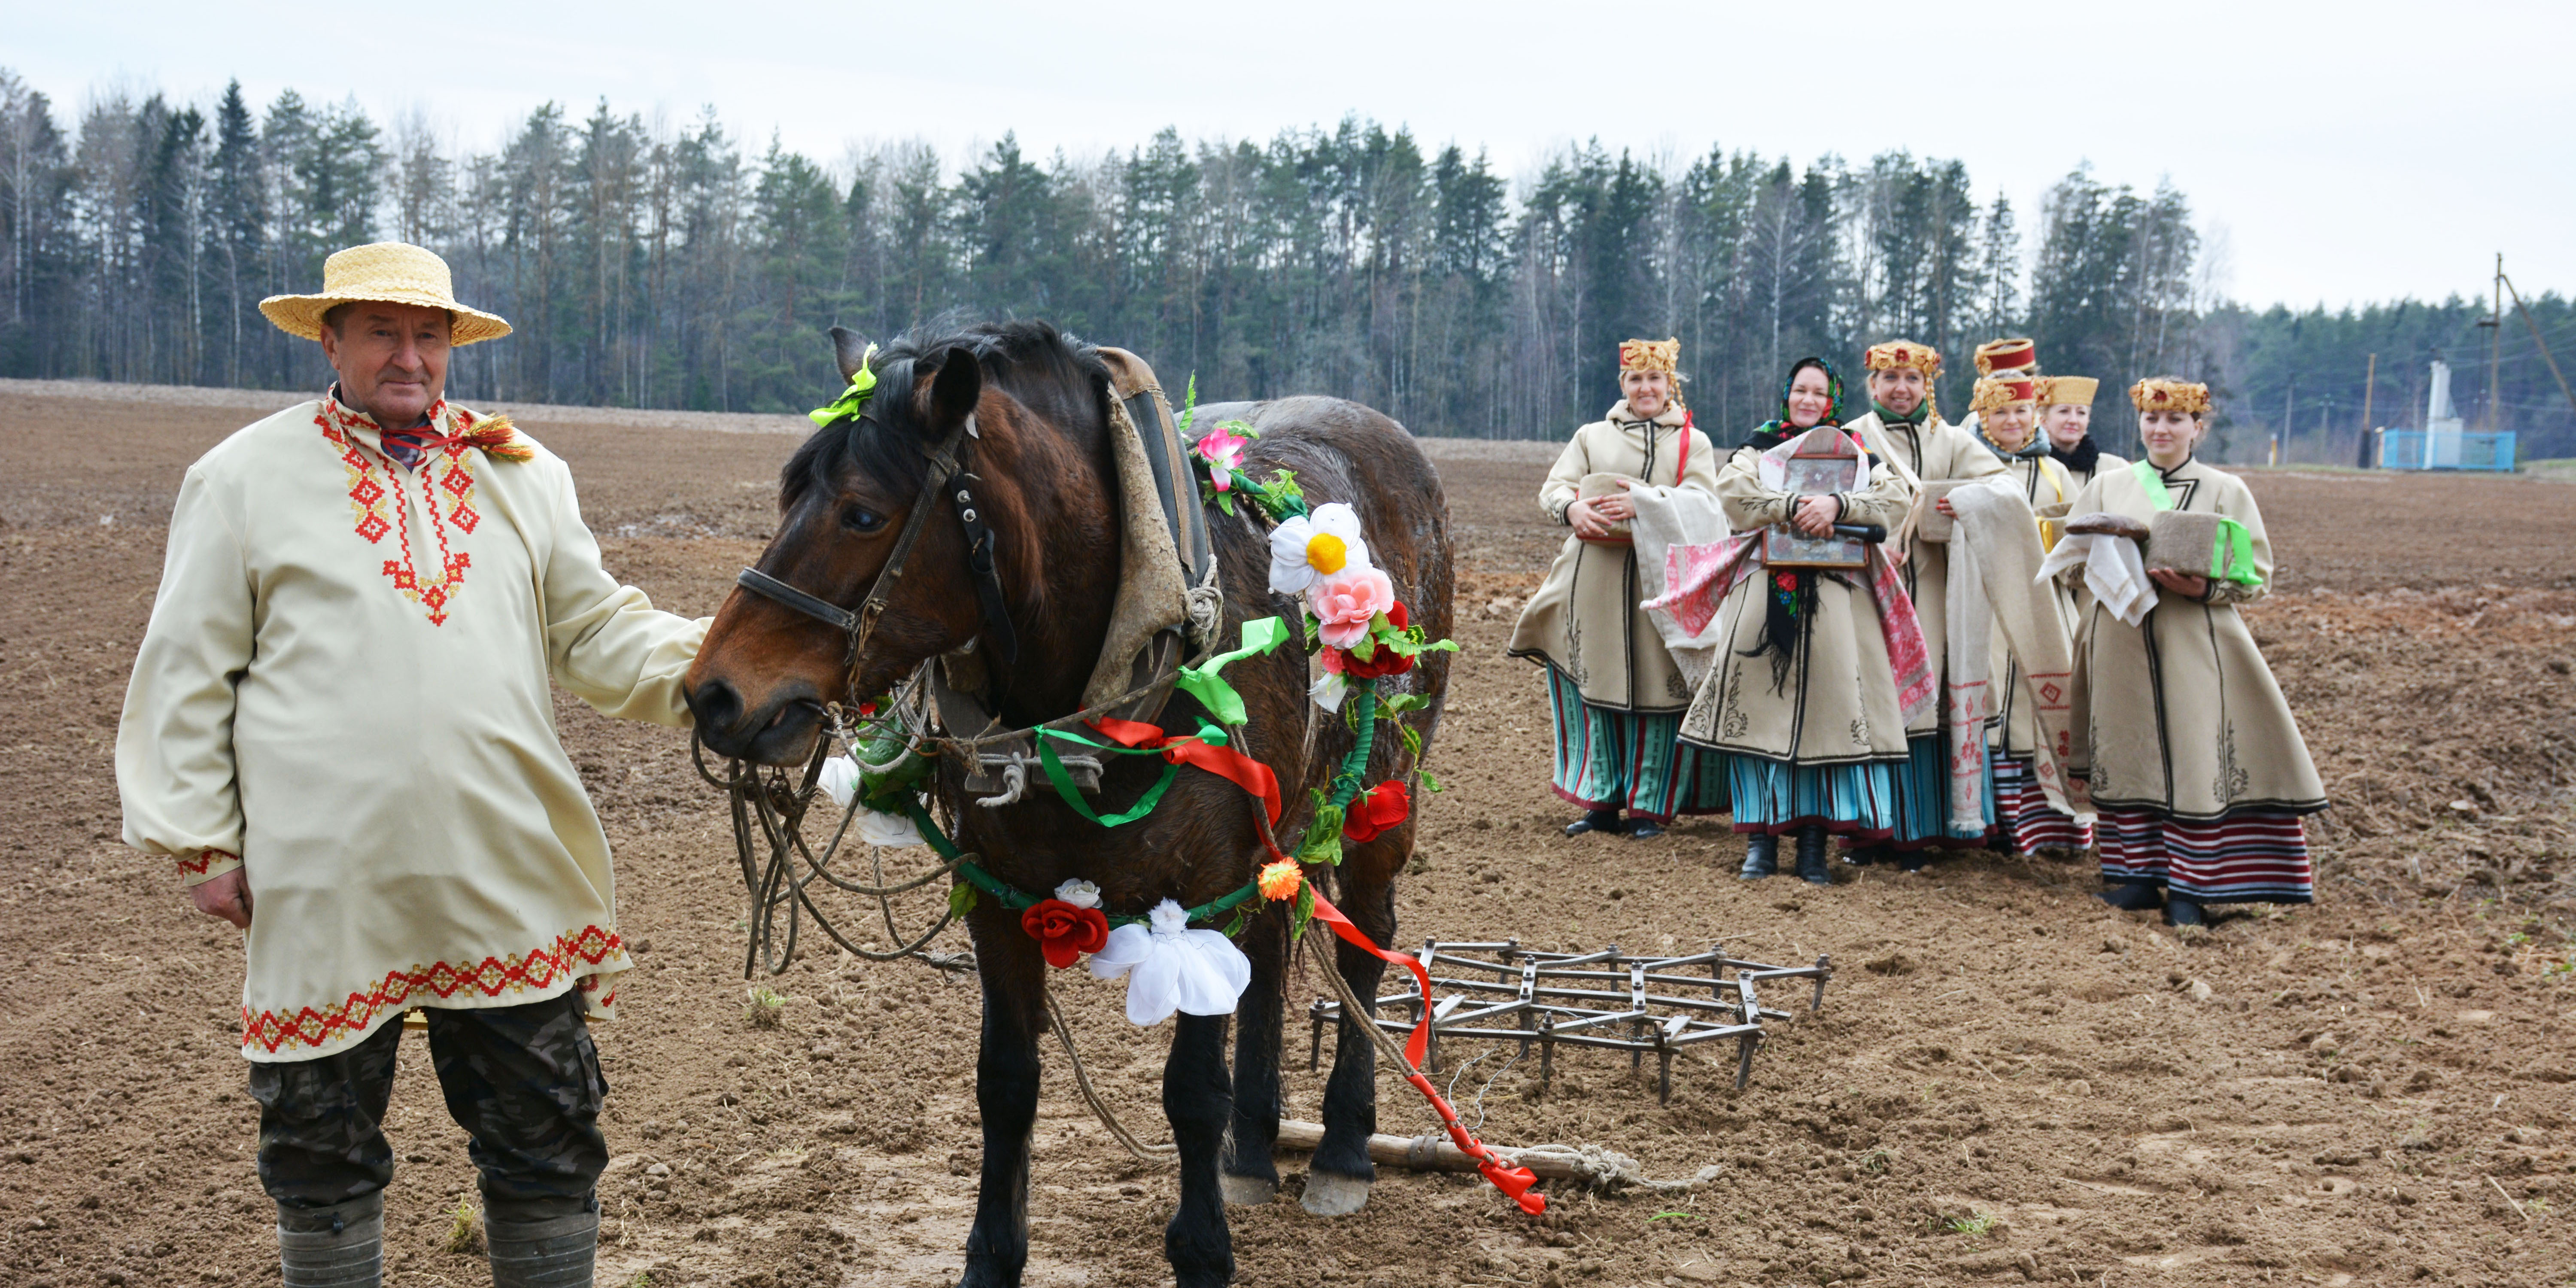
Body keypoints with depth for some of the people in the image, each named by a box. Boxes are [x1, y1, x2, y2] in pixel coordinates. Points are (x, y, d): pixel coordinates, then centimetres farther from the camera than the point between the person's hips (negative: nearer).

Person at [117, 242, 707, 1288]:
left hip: (510, 877, 2)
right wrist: (200, 838, -1)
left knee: (546, 1142, 10)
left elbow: (596, 633, 8)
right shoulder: (244, 477, 2)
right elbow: (188, 674, 3)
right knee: (322, 1150, 12)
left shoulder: (526, 476, 10)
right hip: (323, 880, -2)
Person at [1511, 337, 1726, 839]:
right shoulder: (1592, 437, 17)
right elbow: (1553, 488, 5)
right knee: (1598, 689, 3)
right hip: (1597, 578, 2)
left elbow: (1703, 503, -3)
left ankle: (1650, 805, 4)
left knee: (1656, 689, -4)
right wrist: (1573, 508, -19)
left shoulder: (1693, 443, 13)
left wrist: (1645, 505, -20)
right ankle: (1602, 800, 12)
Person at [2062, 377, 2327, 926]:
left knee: (2196, 755, -6)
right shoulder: (2108, 487, 12)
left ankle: (2189, 886, 1)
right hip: (2121, 641, 2)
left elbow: (2257, 576, 1)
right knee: (2128, 754, 4)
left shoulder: (2225, 491, 5)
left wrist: (2204, 588, -17)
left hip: (2194, 643, -2)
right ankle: (2139, 873, 15)